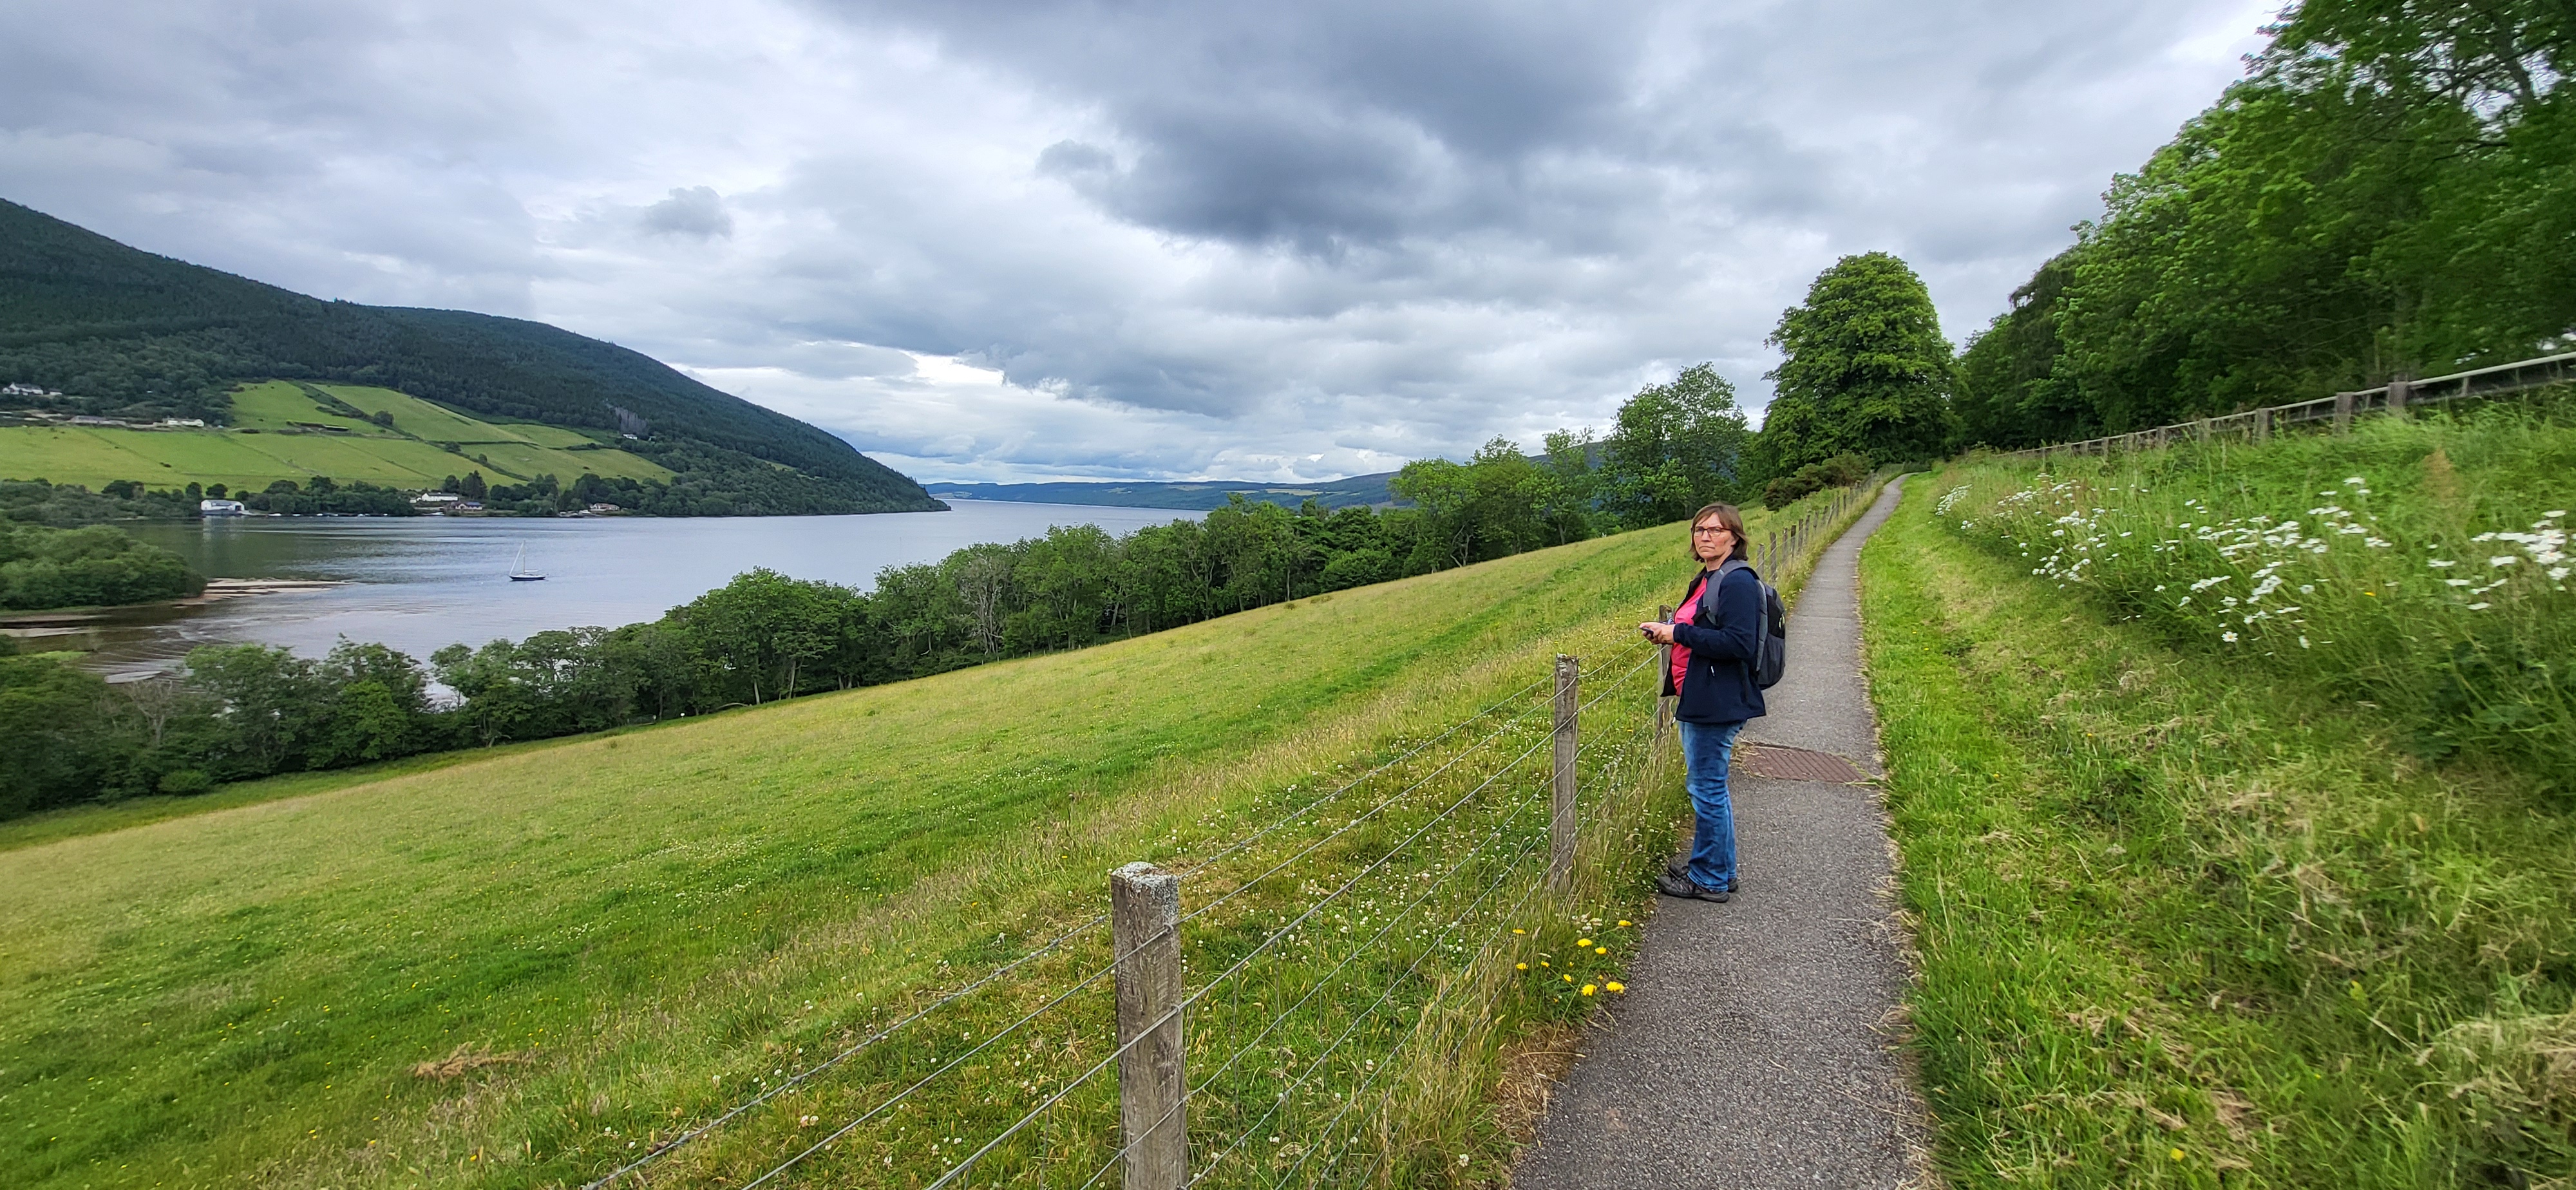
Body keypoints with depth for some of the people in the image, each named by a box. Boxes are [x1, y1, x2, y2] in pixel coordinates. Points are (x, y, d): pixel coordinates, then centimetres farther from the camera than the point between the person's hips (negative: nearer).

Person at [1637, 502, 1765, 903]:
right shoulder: (1706, 580, 14)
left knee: (1707, 788, -1)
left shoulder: (1738, 582, -16)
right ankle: (1716, 866, 34)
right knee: (1705, 786, 20)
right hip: (1699, 701, 11)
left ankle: (1710, 880, 13)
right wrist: (1666, 629, 6)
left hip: (1718, 704, -11)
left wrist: (1679, 633, -20)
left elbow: (1739, 644, -24)